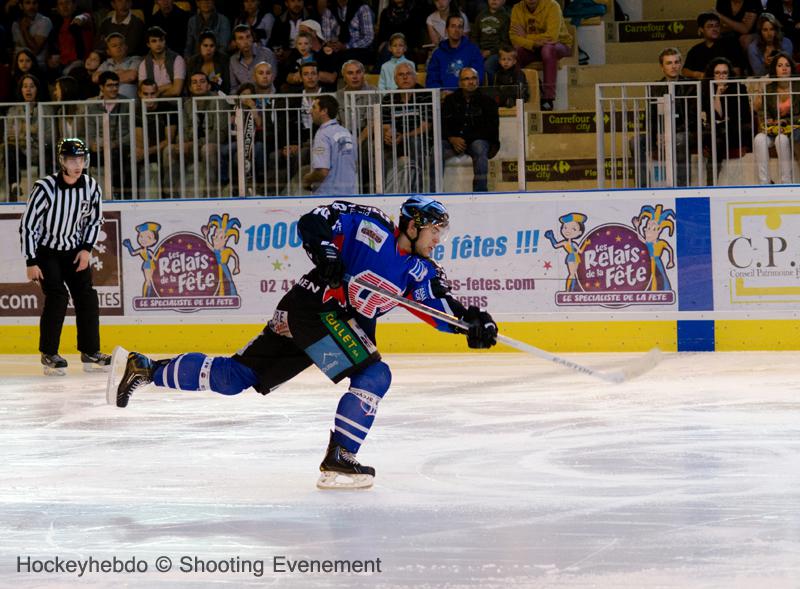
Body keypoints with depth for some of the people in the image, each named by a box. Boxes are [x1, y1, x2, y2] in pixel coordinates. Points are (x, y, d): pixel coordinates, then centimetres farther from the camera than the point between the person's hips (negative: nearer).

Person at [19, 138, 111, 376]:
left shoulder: (91, 186, -11)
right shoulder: (45, 188, -25)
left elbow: (94, 219, 5)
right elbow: (27, 225, -19)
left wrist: (86, 249, -6)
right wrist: (31, 263, -19)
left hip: (74, 250, 5)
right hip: (45, 250, -4)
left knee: (87, 296, -4)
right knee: (57, 297, -17)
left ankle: (90, 352, 6)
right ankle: (49, 354, -7)